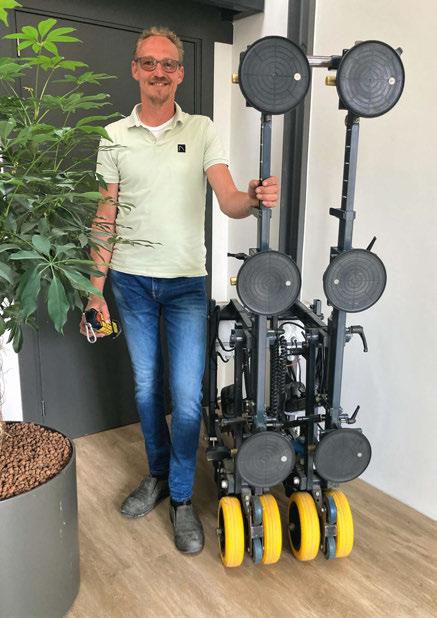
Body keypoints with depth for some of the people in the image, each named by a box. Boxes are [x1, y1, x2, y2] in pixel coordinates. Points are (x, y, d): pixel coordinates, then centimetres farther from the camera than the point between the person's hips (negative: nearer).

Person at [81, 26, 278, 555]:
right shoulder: (115, 137, 4)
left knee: (186, 396, -3)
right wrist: (96, 291, -2)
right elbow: (105, 220, 3)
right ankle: (158, 473, 34)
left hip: (187, 282, -1)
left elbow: (229, 201, -10)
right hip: (132, 281, 2)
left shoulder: (202, 131, 1)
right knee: (145, 387, 12)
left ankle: (181, 498, 17)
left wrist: (254, 198, -35)